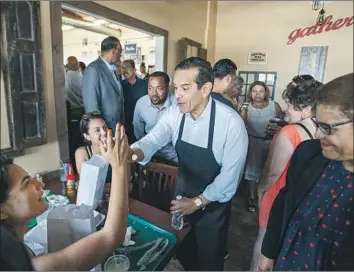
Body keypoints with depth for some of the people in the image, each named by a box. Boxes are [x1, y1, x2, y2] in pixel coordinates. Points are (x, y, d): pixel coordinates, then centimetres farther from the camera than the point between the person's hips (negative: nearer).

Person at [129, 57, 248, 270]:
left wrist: (198, 202, -17)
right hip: (183, 196, 4)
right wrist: (133, 152, -42)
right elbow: (152, 141, -20)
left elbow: (230, 174, -21)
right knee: (182, 253, 25)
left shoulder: (232, 122, -25)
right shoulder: (174, 114, -11)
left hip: (213, 204, -4)